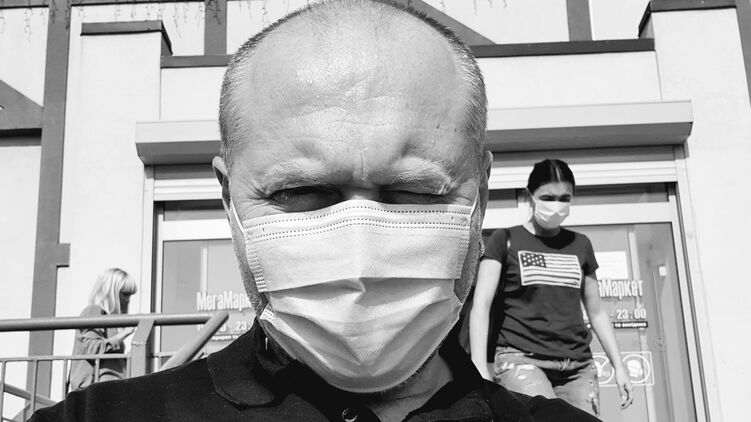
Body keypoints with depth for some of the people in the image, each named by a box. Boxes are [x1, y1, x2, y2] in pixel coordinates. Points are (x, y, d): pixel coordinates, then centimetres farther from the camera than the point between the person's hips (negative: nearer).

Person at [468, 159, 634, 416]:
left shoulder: (580, 245, 16)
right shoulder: (506, 240, 4)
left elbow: (596, 312, 22)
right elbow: (481, 305, -4)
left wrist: (618, 365, 16)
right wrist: (479, 366, -15)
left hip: (578, 366, 5)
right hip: (521, 359, -4)